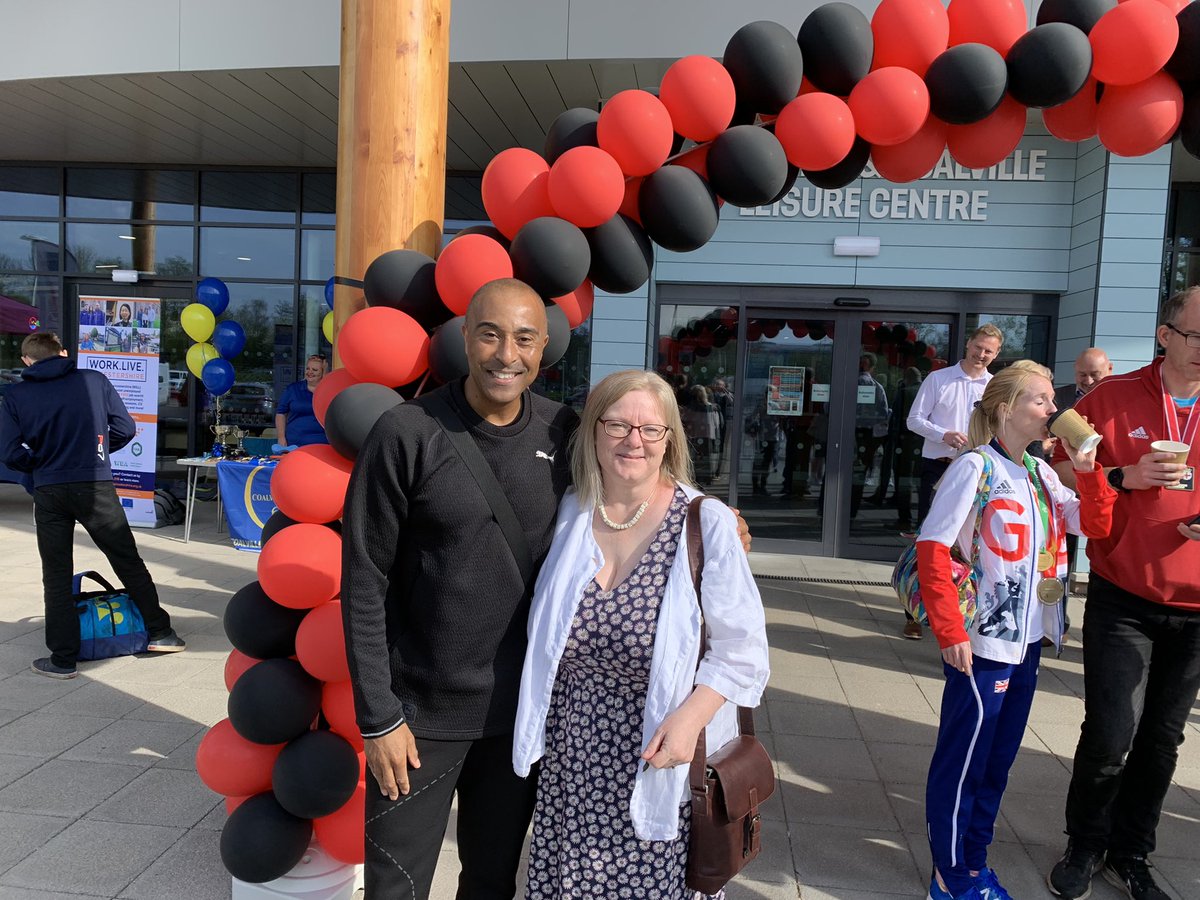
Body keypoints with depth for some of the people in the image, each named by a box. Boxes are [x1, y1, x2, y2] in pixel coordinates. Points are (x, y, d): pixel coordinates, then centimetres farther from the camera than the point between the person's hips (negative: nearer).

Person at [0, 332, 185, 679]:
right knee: (129, 562, 12)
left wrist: (40, 464, 15)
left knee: (56, 575, 9)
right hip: (96, 487, 0)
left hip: (49, 493, 0)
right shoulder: (94, 380, 0)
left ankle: (63, 659, 12)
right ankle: (160, 632, 18)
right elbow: (125, 428, 0)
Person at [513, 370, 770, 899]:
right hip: (570, 762, 3)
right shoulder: (569, 514, 0)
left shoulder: (707, 524, -12)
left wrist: (690, 717, -22)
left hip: (659, 763, -3)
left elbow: (742, 651, -8)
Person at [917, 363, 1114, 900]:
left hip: (1027, 640, 8)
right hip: (982, 644, -8)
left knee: (998, 760, 18)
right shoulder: (976, 467, -14)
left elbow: (1095, 525, 8)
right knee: (963, 760, 4)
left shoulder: (1040, 473, 9)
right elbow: (931, 548, -18)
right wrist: (950, 631, -20)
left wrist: (1088, 471, -6)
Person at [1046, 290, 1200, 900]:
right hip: (1122, 601, -3)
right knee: (1111, 734, -4)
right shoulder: (1111, 398, -4)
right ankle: (1085, 847, 21)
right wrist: (1124, 477, -16)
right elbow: (1059, 475, 0)